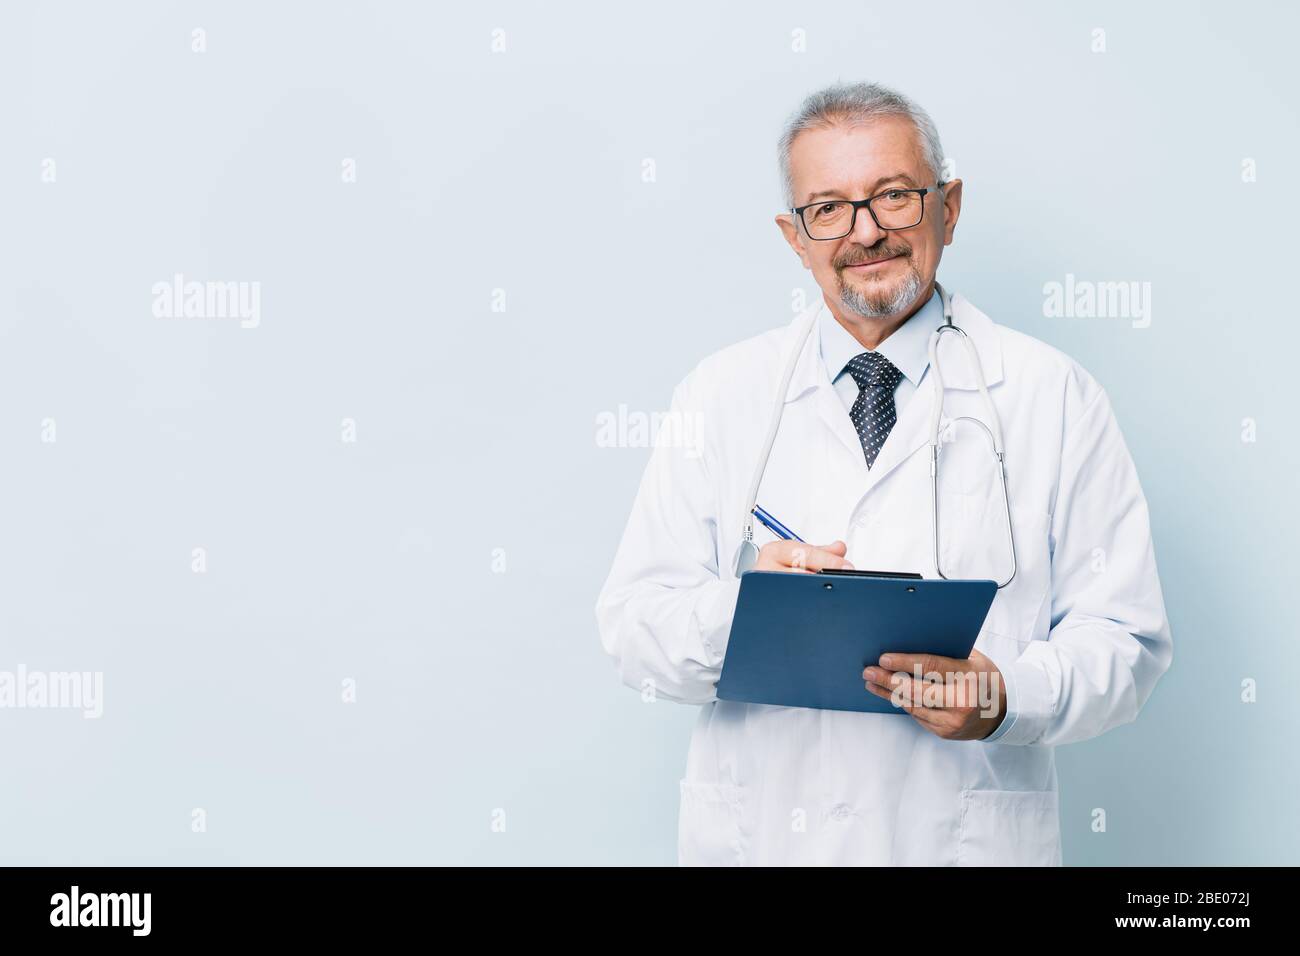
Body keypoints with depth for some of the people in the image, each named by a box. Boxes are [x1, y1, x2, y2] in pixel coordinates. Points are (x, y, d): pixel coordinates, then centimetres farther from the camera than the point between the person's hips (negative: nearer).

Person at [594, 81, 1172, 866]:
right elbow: (634, 633, -1)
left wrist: (1007, 696, -21)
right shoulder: (720, 396, 3)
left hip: (971, 838, -1)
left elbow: (1127, 638, -3)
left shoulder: (1054, 397, -1)